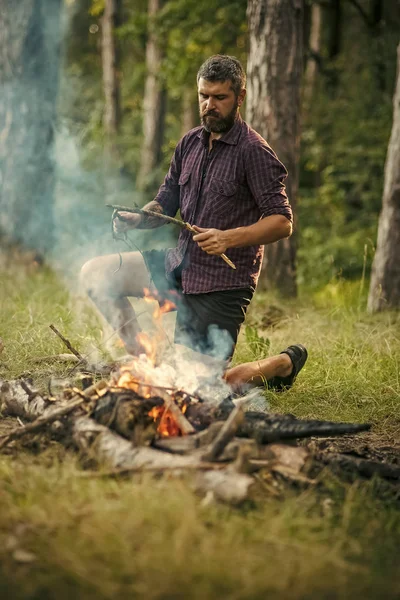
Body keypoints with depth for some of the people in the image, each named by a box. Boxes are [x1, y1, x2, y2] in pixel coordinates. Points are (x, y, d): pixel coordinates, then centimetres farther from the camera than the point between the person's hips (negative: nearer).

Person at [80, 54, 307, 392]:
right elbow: (165, 203, 11)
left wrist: (229, 238, -31)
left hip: (222, 284, -7)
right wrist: (136, 220, -11)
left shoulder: (253, 152, -14)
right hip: (179, 265, 7)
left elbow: (282, 222, -17)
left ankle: (284, 364, 17)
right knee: (95, 274, 2)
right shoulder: (191, 143, 8)